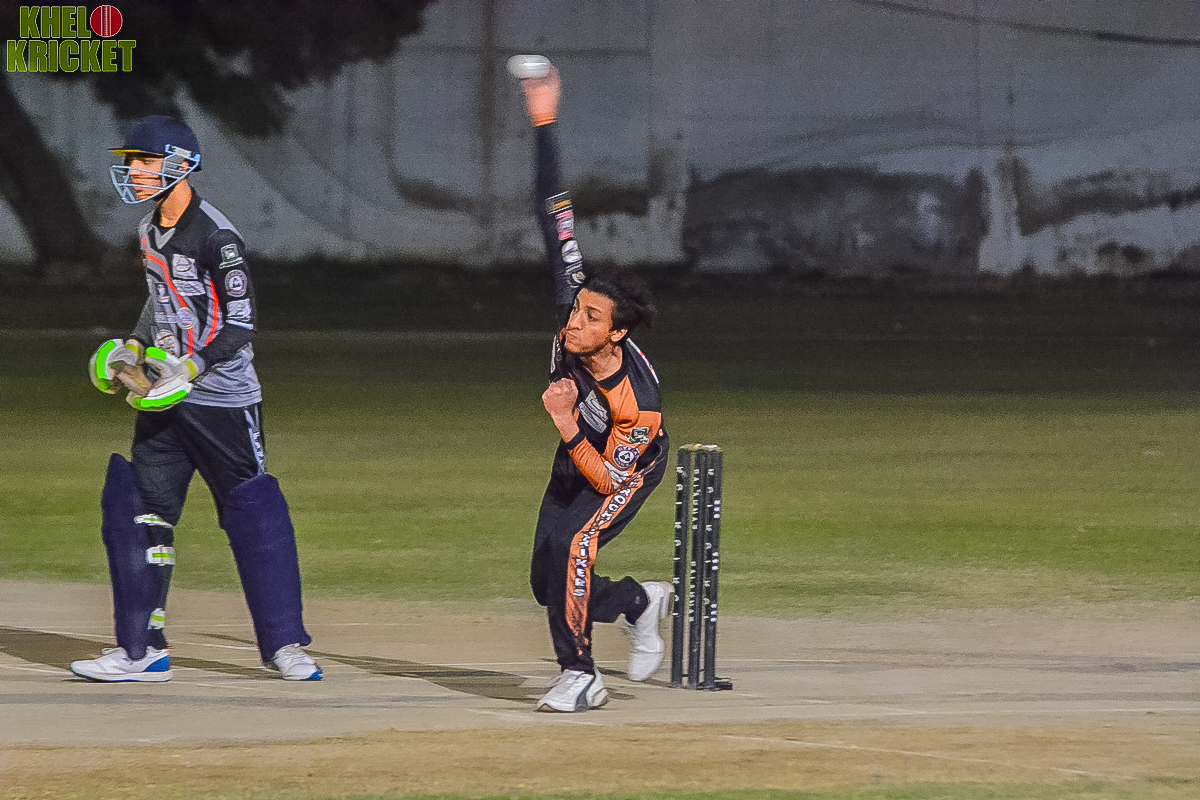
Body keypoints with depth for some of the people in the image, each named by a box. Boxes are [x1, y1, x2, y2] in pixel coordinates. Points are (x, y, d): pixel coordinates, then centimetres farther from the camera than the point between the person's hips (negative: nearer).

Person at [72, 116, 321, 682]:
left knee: (253, 514, -6)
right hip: (163, 399, 8)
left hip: (222, 396, -8)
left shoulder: (215, 236, -16)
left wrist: (193, 368, -26)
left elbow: (241, 323, -17)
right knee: (135, 511, 3)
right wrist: (133, 348, 12)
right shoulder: (149, 231, 9)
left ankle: (283, 644, 4)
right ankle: (141, 651, 8)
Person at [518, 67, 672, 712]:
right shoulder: (572, 310, -29)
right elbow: (556, 219, -29)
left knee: (571, 545, -31)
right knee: (549, 585, 7)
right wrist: (543, 124, -31)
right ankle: (641, 601, 34)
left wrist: (570, 430, -50)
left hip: (627, 467, -6)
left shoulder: (638, 404, -40)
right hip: (576, 458, 6)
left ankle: (580, 677, -20)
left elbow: (608, 480, -33)